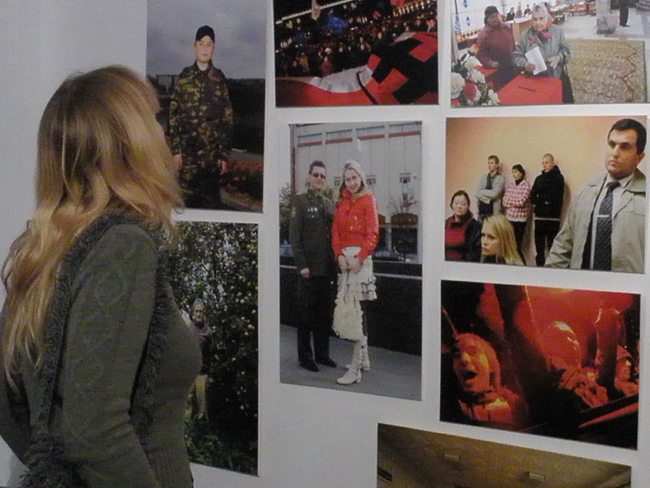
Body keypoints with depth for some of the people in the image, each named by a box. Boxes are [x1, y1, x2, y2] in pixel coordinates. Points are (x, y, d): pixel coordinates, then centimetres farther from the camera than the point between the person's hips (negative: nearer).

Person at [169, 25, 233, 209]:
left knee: (211, 197, -1)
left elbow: (227, 118, 6)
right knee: (189, 197, 3)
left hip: (212, 150, -1)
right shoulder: (185, 77, 7)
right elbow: (174, 114, 7)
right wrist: (176, 149, 0)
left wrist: (224, 152, 0)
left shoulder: (219, 78, 6)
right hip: (188, 149, 1)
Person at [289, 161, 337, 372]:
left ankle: (322, 353, 19)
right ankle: (305, 356, 9)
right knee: (306, 313, 1)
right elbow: (294, 236, -7)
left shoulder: (328, 203, 15)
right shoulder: (300, 201, -2)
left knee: (324, 313, 10)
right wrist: (302, 265, -14)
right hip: (309, 267, -5)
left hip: (326, 267, 5)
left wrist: (335, 261, 9)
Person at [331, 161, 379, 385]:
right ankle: (363, 359, 23)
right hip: (345, 259, 7)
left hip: (360, 259, -7)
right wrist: (340, 256, -5)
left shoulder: (368, 200, -3)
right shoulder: (343, 202, 16)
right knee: (352, 309, 12)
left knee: (358, 310, -11)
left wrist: (358, 258, -18)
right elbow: (335, 231, 11)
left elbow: (373, 234, -9)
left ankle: (355, 370, -13)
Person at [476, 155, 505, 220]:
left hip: (494, 210, -4)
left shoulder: (500, 178, -3)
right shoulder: (483, 177, 11)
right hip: (482, 208, 5)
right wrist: (488, 199, -12)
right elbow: (477, 194, 1)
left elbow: (494, 193, -15)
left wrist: (482, 192, -3)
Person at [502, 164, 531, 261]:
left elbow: (521, 202, -15)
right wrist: (515, 203, -7)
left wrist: (509, 201, -1)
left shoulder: (526, 186, -6)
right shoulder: (510, 185, 11)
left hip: (520, 220, -5)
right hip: (509, 218, 5)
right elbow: (504, 202, 6)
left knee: (517, 247, -4)